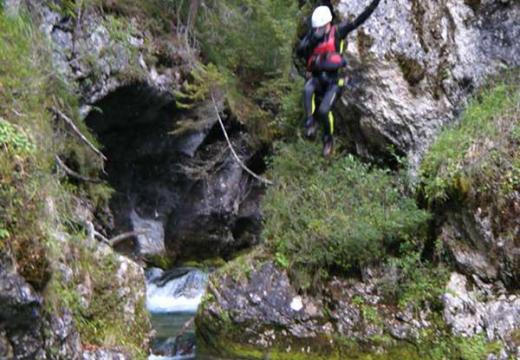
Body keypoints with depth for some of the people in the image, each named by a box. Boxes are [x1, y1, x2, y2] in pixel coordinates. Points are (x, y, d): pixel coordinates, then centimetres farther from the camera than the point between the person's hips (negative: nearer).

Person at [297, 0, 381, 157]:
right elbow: (299, 52, -11)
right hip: (316, 77, 3)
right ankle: (310, 124, -23)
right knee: (307, 90, -33)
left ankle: (328, 138, 9)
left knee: (323, 110, -18)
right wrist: (312, 41, -26)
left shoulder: (337, 32, -4)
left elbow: (359, 21, -10)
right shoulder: (311, 35, 2)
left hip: (334, 79, -2)